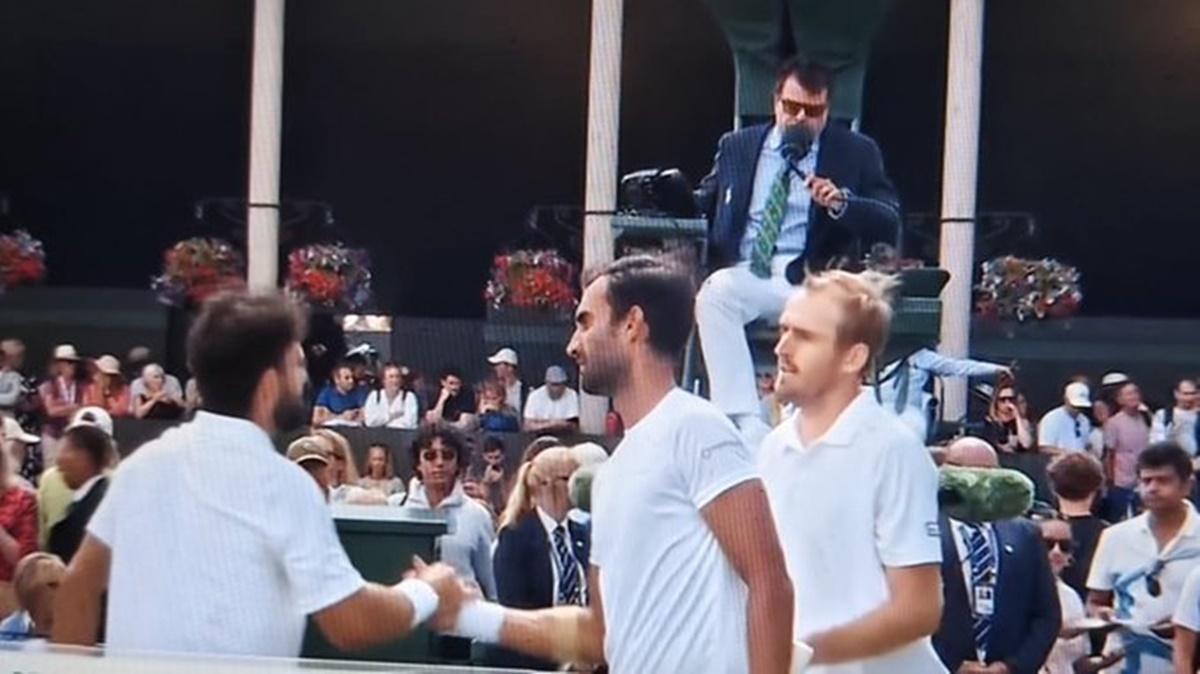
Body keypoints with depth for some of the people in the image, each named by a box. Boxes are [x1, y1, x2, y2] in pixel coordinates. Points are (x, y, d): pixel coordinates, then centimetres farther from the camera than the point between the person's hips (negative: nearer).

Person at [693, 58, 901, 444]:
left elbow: (889, 225, 2)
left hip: (813, 280, -2)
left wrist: (841, 203, -17)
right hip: (746, 274, 2)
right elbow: (701, 207, 19)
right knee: (714, 292, -33)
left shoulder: (857, 153, 11)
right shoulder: (736, 147, 19)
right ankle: (746, 426, -35)